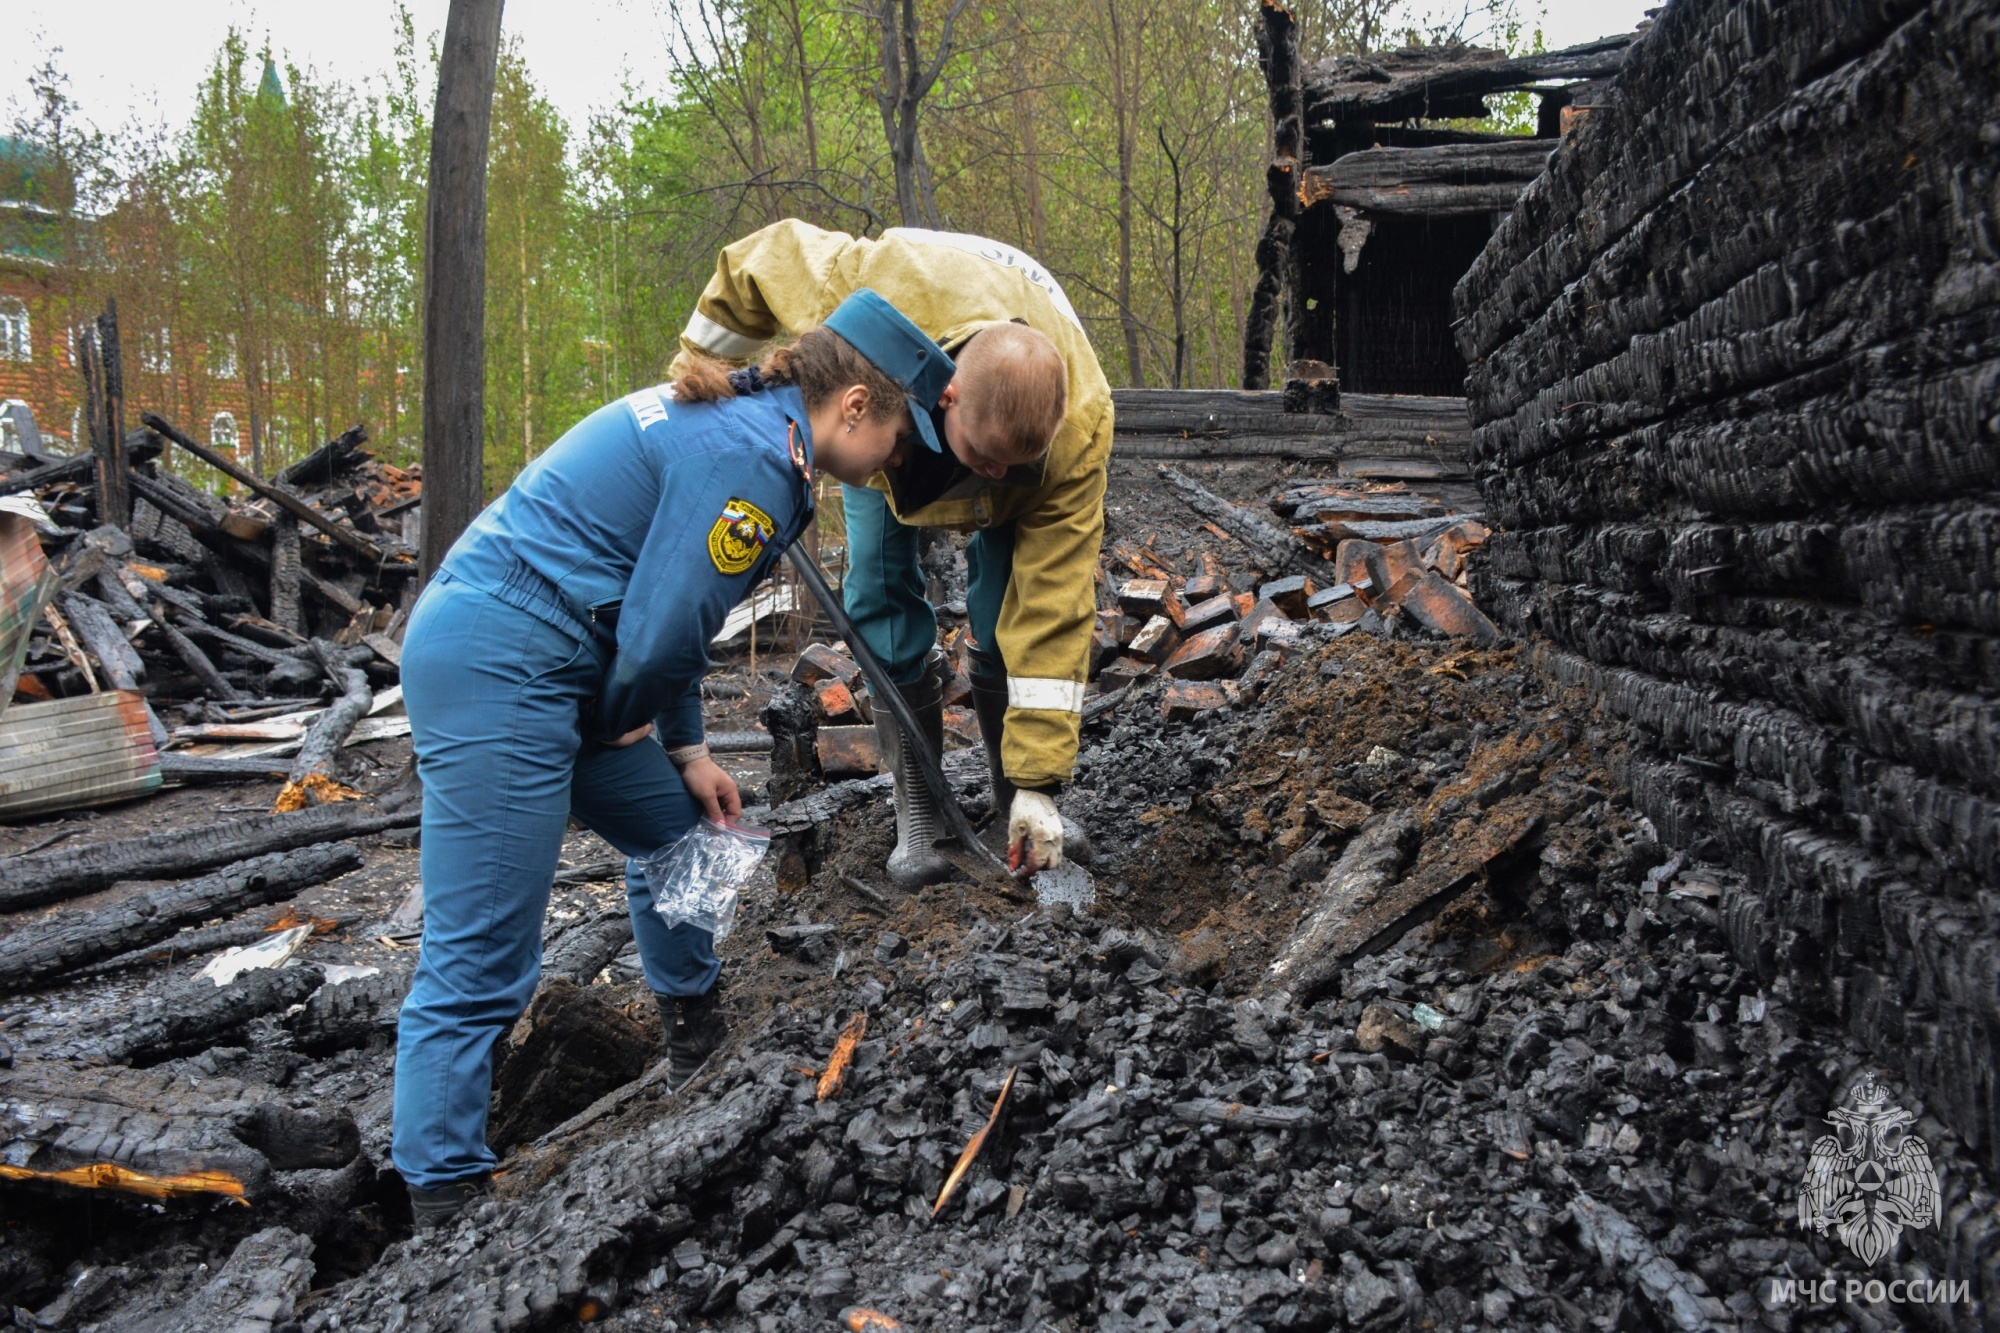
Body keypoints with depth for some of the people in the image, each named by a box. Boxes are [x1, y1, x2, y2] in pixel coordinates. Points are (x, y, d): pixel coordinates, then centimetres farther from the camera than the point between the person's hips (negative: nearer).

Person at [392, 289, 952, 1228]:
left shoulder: (733, 420, 15)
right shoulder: (749, 458, -17)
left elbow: (665, 610, 19)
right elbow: (663, 633, -19)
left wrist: (685, 751, 15)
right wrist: (624, 727, 1)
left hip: (489, 648, 11)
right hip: (501, 666, -11)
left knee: (678, 831, 23)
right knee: (478, 965, -8)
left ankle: (697, 1048, 42)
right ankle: (441, 1208, 0)